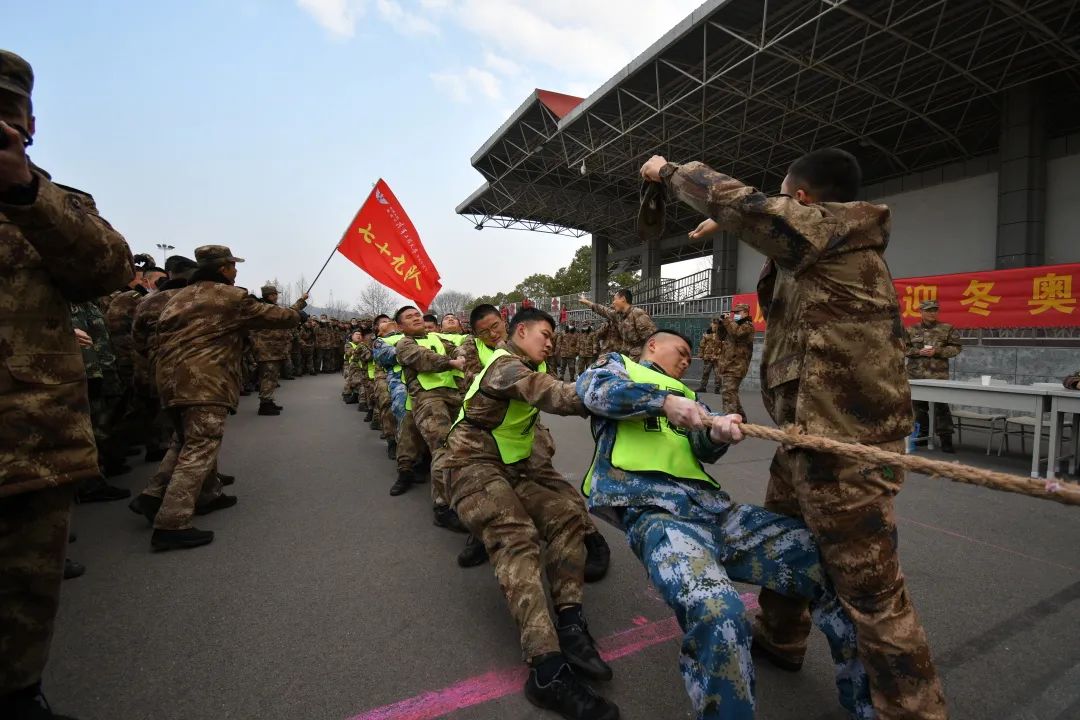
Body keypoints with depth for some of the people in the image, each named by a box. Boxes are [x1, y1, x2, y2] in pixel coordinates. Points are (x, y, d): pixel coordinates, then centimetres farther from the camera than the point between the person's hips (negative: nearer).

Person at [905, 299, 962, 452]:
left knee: (941, 406, -5)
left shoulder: (947, 328, 4)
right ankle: (922, 434, 23)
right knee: (919, 405, 10)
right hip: (916, 374, 2)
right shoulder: (911, 330, 6)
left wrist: (937, 351, -12)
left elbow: (956, 348, 3)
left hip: (939, 375, -2)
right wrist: (919, 352, -11)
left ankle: (946, 439, 0)